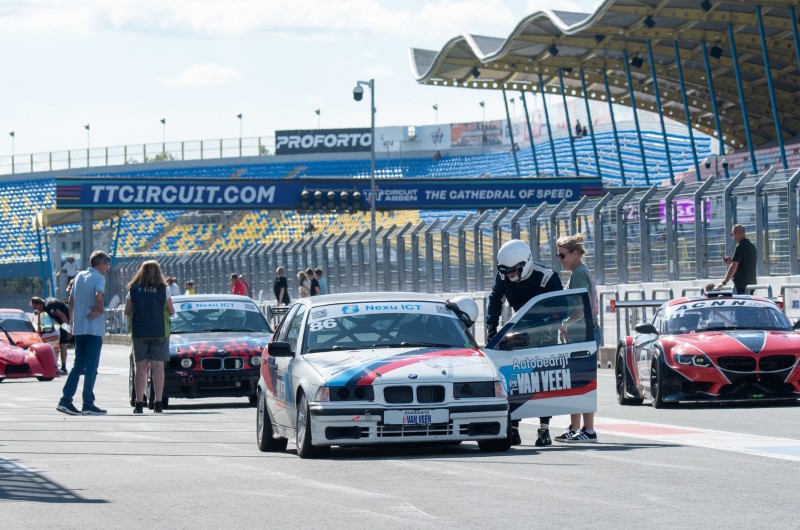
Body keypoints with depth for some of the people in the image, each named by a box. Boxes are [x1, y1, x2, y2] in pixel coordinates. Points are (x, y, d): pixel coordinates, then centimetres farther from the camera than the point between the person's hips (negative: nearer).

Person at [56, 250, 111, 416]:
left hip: (78, 328, 7)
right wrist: (101, 309, -11)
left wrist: (72, 321, 21)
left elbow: (71, 299, 16)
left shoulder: (79, 276, 13)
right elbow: (98, 295, -28)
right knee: (91, 367, -4)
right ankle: (88, 404, -5)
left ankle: (65, 400, 7)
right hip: (94, 328, -7)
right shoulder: (99, 278, -9)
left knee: (78, 365, 12)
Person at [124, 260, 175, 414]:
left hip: (139, 332, 1)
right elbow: (171, 312, 1)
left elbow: (127, 312, 2)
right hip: (160, 332, -1)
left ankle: (139, 403, 0)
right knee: (158, 367, 0)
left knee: (141, 368, 5)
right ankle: (158, 403, -5)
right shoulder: (163, 290, -3)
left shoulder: (133, 290, -1)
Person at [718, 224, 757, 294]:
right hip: (751, 283, 9)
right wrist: (731, 261, 17)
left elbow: (734, 266, -19)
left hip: (741, 283, -9)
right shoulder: (752, 246, 14)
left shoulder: (740, 246, -13)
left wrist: (724, 282, -18)